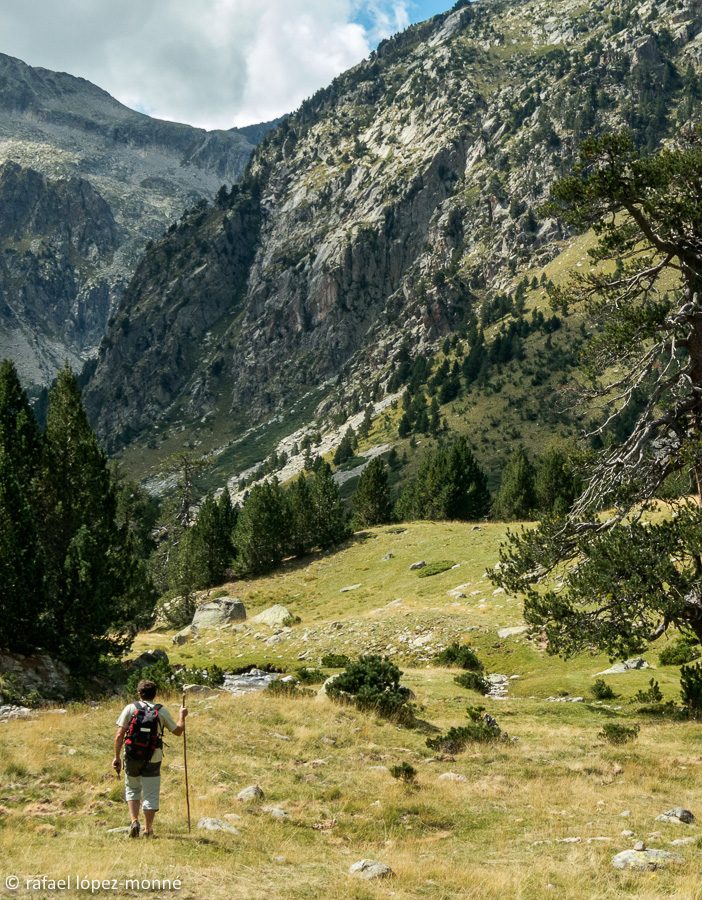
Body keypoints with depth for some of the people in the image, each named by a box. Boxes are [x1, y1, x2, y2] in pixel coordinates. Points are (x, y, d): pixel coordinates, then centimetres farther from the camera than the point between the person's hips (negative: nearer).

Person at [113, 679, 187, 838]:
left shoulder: (130, 708, -1)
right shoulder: (162, 711, 0)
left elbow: (119, 735, -6)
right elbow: (178, 731, 10)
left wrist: (117, 756, 1)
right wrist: (182, 716, 27)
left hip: (132, 758, 1)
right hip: (153, 759, -1)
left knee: (132, 790, 20)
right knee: (151, 795, 8)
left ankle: (134, 821, 5)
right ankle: (148, 829, 13)